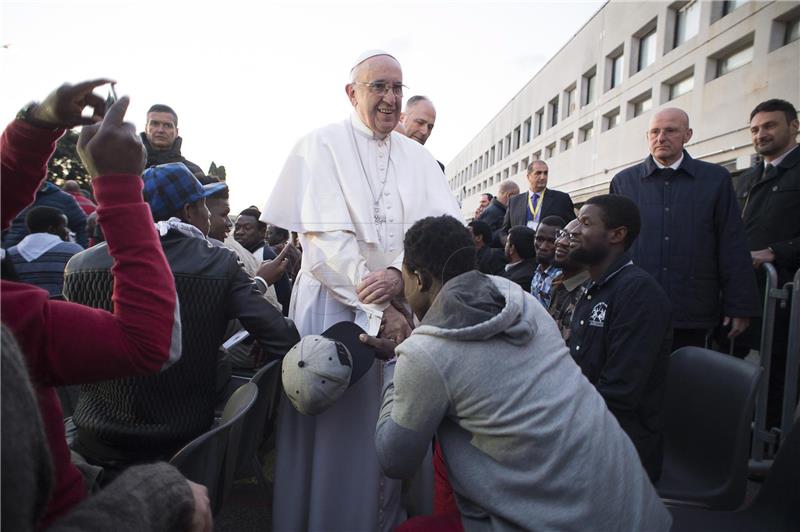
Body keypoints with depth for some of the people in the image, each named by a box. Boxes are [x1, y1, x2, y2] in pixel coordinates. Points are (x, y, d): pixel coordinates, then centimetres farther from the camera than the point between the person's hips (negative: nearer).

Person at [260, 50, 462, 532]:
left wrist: (399, 275, -21)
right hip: (334, 303, -3)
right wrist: (376, 308, -17)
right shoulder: (322, 146, -2)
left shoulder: (419, 158, 10)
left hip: (402, 305, 4)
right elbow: (326, 239, -12)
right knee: (335, 426, 5)